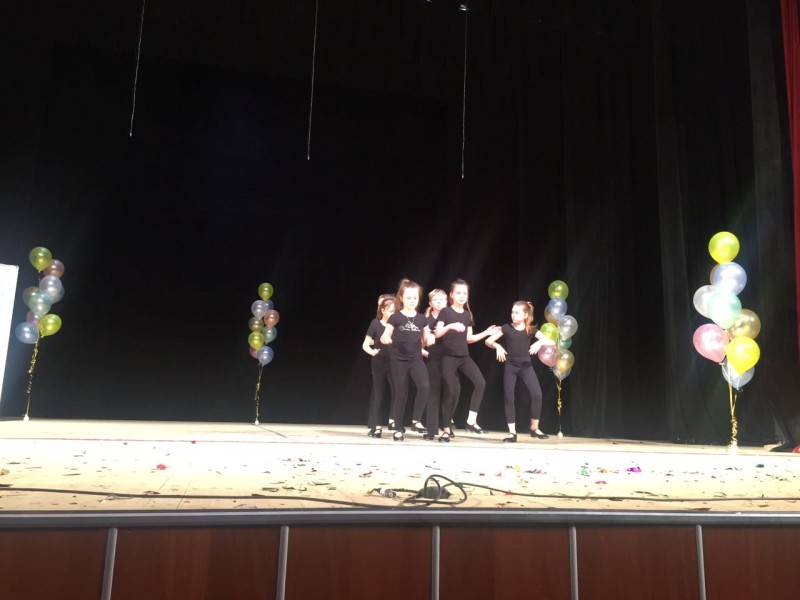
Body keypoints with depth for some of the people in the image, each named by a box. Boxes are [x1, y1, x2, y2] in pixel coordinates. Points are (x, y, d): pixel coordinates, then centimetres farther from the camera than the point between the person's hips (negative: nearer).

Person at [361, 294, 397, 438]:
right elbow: (365, 344, -6)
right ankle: (375, 426, 15)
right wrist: (371, 351, -27)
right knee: (378, 394, 8)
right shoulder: (375, 324, -7)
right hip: (378, 364, -1)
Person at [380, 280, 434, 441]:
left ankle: (416, 421, -6)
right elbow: (384, 337, -4)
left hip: (416, 359, 2)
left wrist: (429, 339, -9)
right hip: (399, 360, -2)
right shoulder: (395, 318, -3)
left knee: (425, 386, -21)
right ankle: (398, 429, 15)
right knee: (401, 394, 2)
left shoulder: (422, 319, 7)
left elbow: (425, 341, 14)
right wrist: (385, 339, -27)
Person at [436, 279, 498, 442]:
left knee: (480, 382, -15)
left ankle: (471, 421, -7)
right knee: (451, 392, -7)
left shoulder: (467, 314, 12)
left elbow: (469, 338, 15)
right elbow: (438, 333, -14)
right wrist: (450, 326, -30)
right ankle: (446, 430, 7)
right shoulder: (445, 311, -4)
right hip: (448, 357, -5)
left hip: (464, 356, 5)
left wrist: (486, 333, 7)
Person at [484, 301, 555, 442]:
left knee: (537, 394, -14)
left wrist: (540, 342, -21)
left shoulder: (531, 329, 1)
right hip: (510, 366, 0)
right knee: (508, 398, -4)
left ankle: (534, 428, 5)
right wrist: (497, 346, -20)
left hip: (525, 365, 0)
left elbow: (551, 342, -3)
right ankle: (512, 432, 7)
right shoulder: (506, 328, 0)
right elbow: (488, 341, -1)